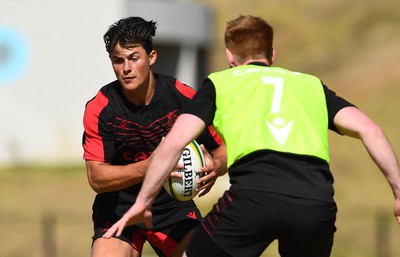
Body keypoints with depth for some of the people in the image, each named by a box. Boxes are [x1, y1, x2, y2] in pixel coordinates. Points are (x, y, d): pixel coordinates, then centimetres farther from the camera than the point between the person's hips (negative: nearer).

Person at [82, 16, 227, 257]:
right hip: (119, 208, 0)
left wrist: (215, 167, -25)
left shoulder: (185, 97, -11)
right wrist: (146, 167, -33)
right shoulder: (99, 109, -13)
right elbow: (96, 177, -17)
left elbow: (223, 148, -1)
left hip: (175, 207, 1)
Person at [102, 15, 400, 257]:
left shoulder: (219, 83, 24)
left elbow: (174, 143, 12)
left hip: (252, 194, -3)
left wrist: (142, 203, 19)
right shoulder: (311, 84, 30)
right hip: (316, 201, 3)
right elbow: (368, 129, 16)